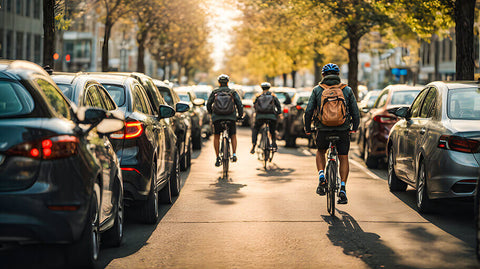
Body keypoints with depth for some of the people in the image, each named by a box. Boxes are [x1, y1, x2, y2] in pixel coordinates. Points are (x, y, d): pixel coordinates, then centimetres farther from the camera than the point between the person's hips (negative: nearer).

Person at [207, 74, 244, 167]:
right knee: (233, 136, 19)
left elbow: (208, 104, 14)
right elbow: (239, 104, 1)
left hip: (217, 118, 0)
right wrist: (240, 115, 13)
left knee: (216, 136, 14)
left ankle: (217, 158, 7)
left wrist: (211, 113, 30)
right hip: (231, 117, 0)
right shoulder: (233, 92, 8)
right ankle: (234, 155, 5)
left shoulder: (214, 92, 9)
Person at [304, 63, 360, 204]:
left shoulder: (317, 90, 4)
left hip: (323, 129, 0)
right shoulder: (347, 90, 6)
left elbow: (308, 111, 1)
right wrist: (354, 128, 22)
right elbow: (355, 112, 7)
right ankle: (342, 189, -2)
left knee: (320, 152, 26)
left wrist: (307, 129, 14)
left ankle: (321, 177, 5)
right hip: (343, 130, 0)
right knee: (343, 158, 10)